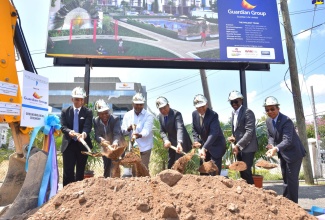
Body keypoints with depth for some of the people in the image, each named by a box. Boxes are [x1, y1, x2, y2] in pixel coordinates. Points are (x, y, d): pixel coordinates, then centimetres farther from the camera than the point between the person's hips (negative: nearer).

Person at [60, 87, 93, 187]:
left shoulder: (88, 112, 1)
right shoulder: (65, 111, 5)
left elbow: (88, 126, -13)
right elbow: (63, 127, -4)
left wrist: (84, 134, -36)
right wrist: (69, 131, -28)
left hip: (82, 145, 0)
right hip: (69, 144, 0)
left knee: (80, 171, 10)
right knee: (68, 170, -2)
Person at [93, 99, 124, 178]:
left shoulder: (115, 119, -23)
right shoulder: (96, 121, -12)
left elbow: (117, 133, -35)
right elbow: (97, 135, -17)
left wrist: (115, 142, -55)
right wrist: (101, 139, -41)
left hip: (117, 146, -3)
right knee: (107, 167, 12)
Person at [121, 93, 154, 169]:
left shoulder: (148, 116, -8)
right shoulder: (127, 115, 3)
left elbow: (146, 130, -22)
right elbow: (123, 131, 1)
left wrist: (139, 135, -43)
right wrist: (128, 129, -22)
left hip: (144, 147, -3)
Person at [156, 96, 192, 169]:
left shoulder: (176, 113, -22)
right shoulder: (160, 116, 0)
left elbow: (180, 128, -35)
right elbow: (162, 131, 1)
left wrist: (179, 143, -49)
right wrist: (166, 140, -20)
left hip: (181, 143, -6)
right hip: (171, 143, 7)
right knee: (170, 165, 14)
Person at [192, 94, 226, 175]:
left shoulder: (213, 115, -25)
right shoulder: (194, 114, -6)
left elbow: (214, 133, -35)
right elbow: (194, 129, 5)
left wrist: (204, 148, -43)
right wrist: (196, 140, -14)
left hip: (216, 145, -6)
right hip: (203, 144, 6)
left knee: (215, 171, -5)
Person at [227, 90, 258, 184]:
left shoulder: (247, 112, -14)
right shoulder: (233, 113, 11)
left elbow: (249, 131, -20)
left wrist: (238, 145, -22)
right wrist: (233, 138, 0)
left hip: (247, 147, -7)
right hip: (238, 147, 7)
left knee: (246, 171, -6)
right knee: (242, 171, 12)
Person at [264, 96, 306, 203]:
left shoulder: (286, 121, -27)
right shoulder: (268, 121, -3)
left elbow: (287, 140, -36)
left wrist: (276, 148, -53)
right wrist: (271, 144, -15)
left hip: (293, 153, -8)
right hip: (282, 154, 8)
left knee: (292, 179, -5)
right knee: (285, 179, 18)